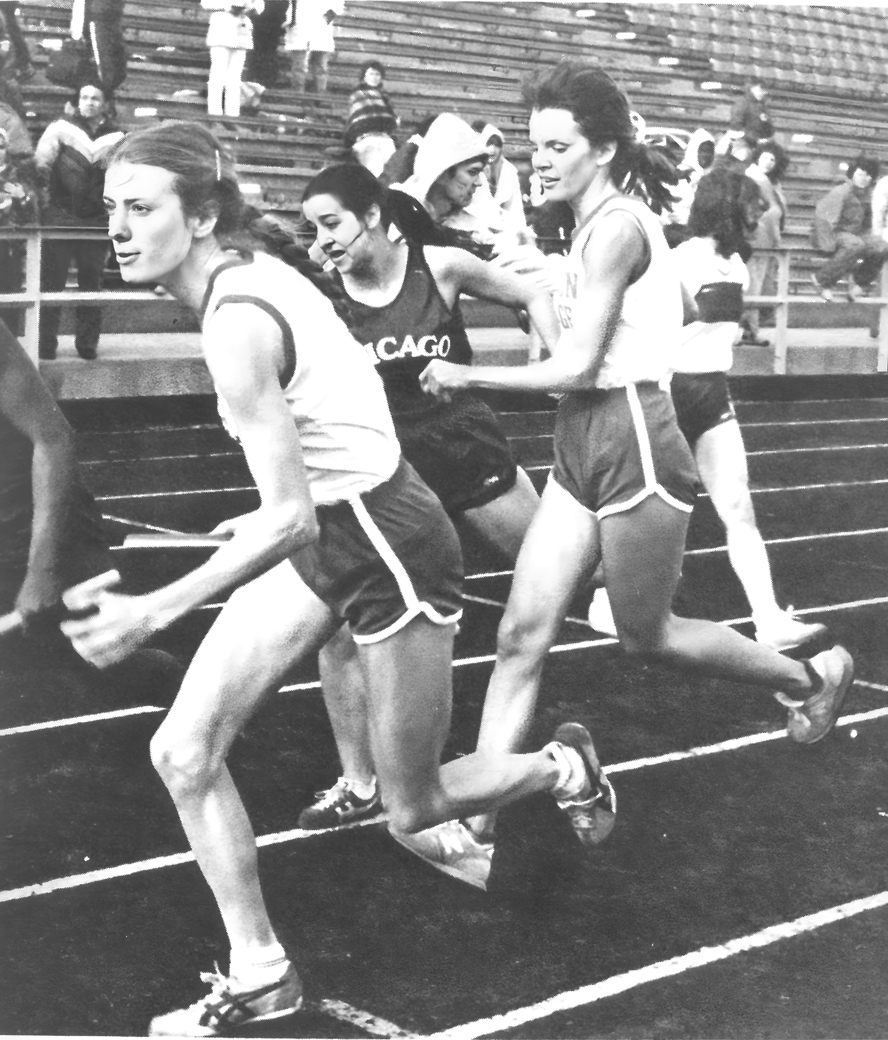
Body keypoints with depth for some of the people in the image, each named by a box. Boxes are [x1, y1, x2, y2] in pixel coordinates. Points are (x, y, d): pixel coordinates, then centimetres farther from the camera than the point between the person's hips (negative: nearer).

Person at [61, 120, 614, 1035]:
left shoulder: (237, 323, -29)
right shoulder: (251, 271, -2)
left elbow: (289, 519, -31)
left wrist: (150, 613, -33)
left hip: (389, 547, -9)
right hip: (329, 532, 9)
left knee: (412, 811, 10)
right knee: (183, 751, -1)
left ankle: (564, 766, 39)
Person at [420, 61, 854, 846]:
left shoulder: (615, 227, -16)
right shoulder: (598, 224, 13)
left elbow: (576, 367, -18)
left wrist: (466, 377, -10)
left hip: (631, 446, -9)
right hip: (583, 451, 9)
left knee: (646, 637, 8)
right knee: (522, 635, 2)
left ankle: (813, 676, 31)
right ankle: (472, 820, 4)